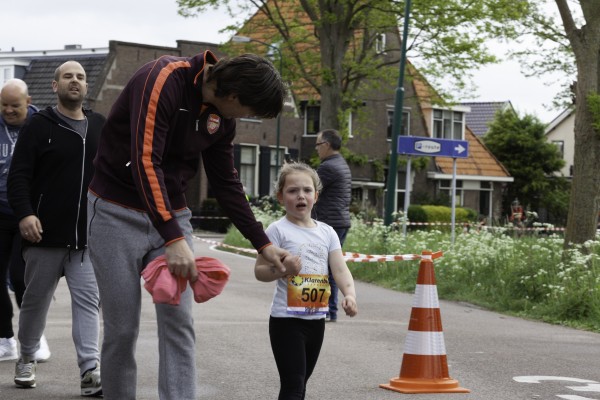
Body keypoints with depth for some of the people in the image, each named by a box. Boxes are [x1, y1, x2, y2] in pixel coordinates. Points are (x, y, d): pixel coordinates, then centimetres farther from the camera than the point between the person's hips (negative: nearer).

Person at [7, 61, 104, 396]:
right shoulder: (38, 126, 0)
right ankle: (27, 359, 29)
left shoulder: (101, 126, 12)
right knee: (36, 299, 10)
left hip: (89, 237, 2)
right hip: (46, 234, -2)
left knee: (89, 301, -5)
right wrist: (25, 213, -20)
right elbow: (19, 174, -6)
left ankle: (91, 371, -8)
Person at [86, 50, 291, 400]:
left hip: (173, 214, 6)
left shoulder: (222, 116, 0)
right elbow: (144, 161, -32)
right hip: (117, 213, -6)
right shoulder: (164, 79, -24)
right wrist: (173, 239, -38)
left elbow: (226, 184, 12)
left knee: (179, 325, -4)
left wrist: (263, 244, 9)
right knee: (122, 329, -2)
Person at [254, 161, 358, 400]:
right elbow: (259, 271, -7)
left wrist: (350, 295, -20)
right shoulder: (278, 230, -8)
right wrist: (282, 269, -27)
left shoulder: (327, 232, 7)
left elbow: (340, 270, -2)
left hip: (316, 319, 6)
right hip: (287, 320, -6)